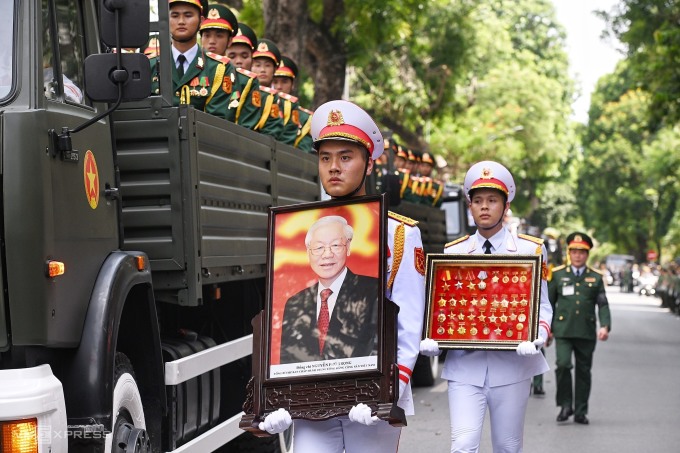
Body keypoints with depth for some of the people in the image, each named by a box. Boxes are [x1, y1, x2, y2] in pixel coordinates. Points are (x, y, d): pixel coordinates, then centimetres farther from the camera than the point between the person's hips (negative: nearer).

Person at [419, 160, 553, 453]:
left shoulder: (530, 250, 5)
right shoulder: (452, 252, 9)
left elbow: (541, 305, 3)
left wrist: (539, 336, -18)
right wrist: (430, 340, -8)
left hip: (511, 365, 0)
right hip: (465, 365, 1)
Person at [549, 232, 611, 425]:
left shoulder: (596, 277, 9)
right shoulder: (557, 274, 7)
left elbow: (603, 305, 4)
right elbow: (549, 303, 11)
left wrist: (605, 326, -11)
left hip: (587, 332, 1)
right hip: (563, 330, -1)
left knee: (583, 371, 5)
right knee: (563, 365, -18)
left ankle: (580, 412, 15)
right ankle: (565, 405, -2)